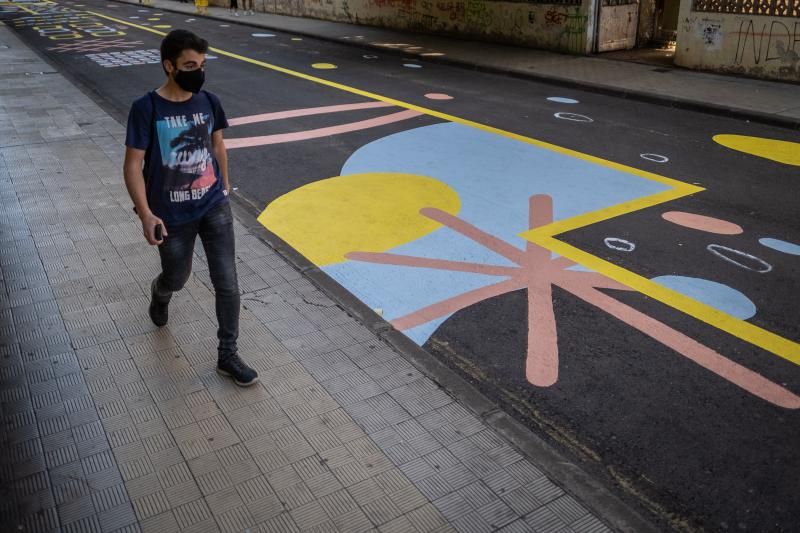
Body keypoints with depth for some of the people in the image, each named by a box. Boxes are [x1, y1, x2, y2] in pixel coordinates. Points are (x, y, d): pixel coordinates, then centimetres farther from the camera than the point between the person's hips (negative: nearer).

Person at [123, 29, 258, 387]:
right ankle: (159, 294, 57)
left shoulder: (208, 102, -3)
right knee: (177, 278, 18)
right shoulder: (146, 109, -15)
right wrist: (146, 214, -22)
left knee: (227, 283, -2)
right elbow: (133, 165, -14)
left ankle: (227, 356, 12)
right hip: (173, 216, -2)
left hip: (215, 206, 3)